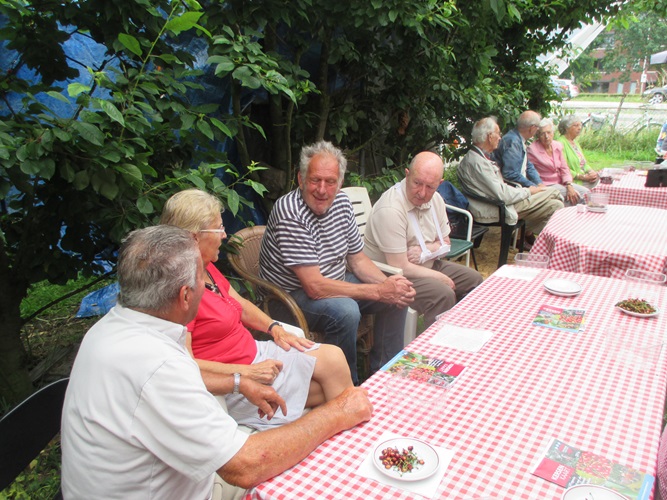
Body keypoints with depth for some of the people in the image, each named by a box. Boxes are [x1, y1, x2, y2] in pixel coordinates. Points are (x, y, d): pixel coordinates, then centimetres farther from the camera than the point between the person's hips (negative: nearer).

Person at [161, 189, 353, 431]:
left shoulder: (205, 266, 6)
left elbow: (239, 303, 17)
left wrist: (275, 328, 2)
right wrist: (248, 372, -25)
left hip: (253, 351, 9)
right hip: (233, 381, -9)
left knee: (334, 357, -2)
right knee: (331, 360, -8)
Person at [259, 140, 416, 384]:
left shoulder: (341, 202, -3)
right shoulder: (290, 214, -27)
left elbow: (358, 259, 5)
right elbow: (315, 287, -30)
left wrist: (388, 284, -14)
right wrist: (378, 291, -27)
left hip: (335, 282, 8)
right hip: (292, 295, -8)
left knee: (398, 295, 0)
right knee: (346, 311, -34)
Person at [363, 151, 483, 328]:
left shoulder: (435, 200, 1)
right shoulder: (390, 210, -27)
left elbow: (445, 244, 11)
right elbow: (400, 267, -27)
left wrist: (424, 250, -13)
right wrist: (440, 277, -16)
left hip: (426, 265, 9)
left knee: (474, 279, 7)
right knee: (444, 294, -28)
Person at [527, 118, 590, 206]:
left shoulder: (558, 146, 8)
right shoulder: (532, 150, -12)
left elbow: (564, 169, 8)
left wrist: (569, 186, -8)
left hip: (561, 183, 7)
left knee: (586, 192, -12)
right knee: (577, 195, -22)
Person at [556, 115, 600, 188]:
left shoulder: (575, 142, 21)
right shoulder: (561, 143, -10)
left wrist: (591, 171, 2)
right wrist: (583, 177, -17)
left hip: (585, 179, 9)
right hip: (575, 182, -9)